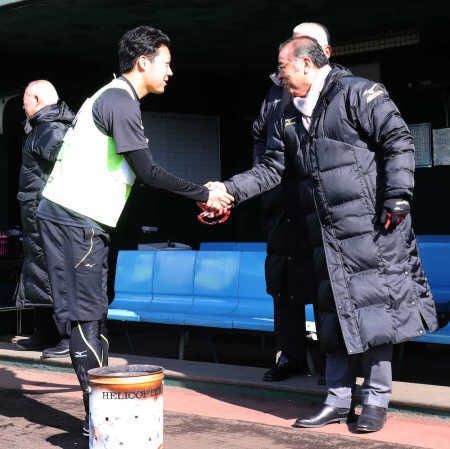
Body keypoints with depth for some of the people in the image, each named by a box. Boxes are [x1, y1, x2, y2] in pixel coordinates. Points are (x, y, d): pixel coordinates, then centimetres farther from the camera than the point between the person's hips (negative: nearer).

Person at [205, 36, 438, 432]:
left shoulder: (356, 93, -6)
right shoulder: (290, 119, 16)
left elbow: (399, 141, -10)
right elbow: (272, 169, 16)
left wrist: (397, 196, -16)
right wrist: (229, 189, 4)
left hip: (371, 229, -7)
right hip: (327, 233, 7)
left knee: (373, 310, -2)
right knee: (334, 314, 10)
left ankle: (376, 400, 8)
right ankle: (338, 400, 18)